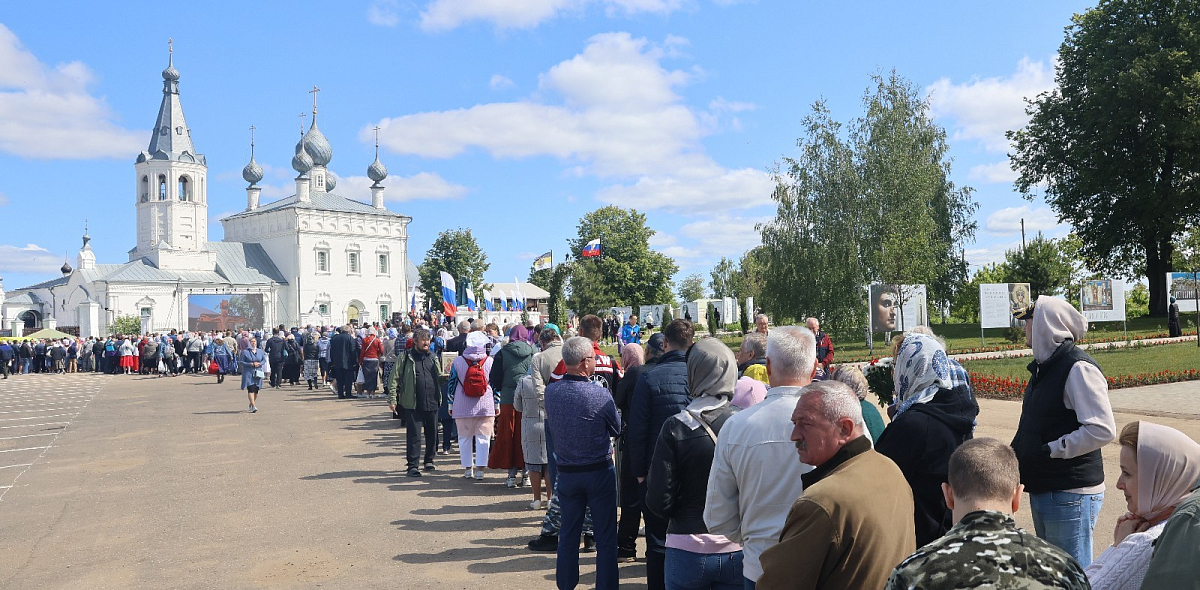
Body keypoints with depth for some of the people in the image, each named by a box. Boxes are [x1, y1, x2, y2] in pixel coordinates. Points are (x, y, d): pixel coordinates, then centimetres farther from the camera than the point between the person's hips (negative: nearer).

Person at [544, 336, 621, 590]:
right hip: (600, 471, -4)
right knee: (606, 536, 9)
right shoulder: (600, 394, -21)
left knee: (568, 533, 17)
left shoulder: (550, 391, -8)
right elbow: (616, 429, -6)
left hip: (567, 471, 4)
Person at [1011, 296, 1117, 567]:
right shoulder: (1045, 366, 13)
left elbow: (1102, 430, -25)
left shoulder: (1078, 368, -17)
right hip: (1043, 490, 10)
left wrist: (1050, 450, -21)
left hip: (1070, 495, -10)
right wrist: (1017, 449, 7)